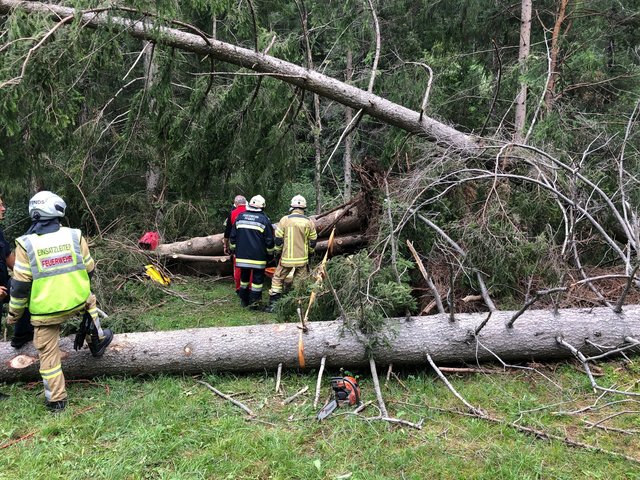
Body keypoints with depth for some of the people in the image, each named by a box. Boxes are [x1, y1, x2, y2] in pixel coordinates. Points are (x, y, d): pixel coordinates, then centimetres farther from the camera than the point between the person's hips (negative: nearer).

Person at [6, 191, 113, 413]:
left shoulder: (26, 244, -11)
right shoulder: (74, 236, -6)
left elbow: (20, 285, -8)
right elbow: (89, 269, 6)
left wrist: (14, 313, 7)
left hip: (45, 311, -1)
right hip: (77, 302, 1)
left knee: (48, 353, 12)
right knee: (90, 301, 35)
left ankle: (56, 400, 20)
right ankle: (97, 342, 41)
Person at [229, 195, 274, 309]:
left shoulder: (240, 217, 6)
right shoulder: (264, 219, -7)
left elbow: (232, 236, 11)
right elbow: (269, 240, -5)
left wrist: (233, 249, 23)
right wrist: (270, 253, 8)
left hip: (242, 255, 4)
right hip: (258, 256, -4)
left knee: (244, 277, 17)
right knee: (257, 278, 5)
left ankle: (243, 300, 25)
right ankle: (253, 302, 5)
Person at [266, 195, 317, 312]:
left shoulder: (285, 220, -8)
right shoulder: (309, 222, -1)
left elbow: (278, 239, -5)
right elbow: (313, 241, 6)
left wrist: (277, 251, 10)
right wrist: (309, 252, 22)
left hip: (287, 257, -2)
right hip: (302, 258, 2)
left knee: (277, 279, 9)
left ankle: (273, 304, 5)